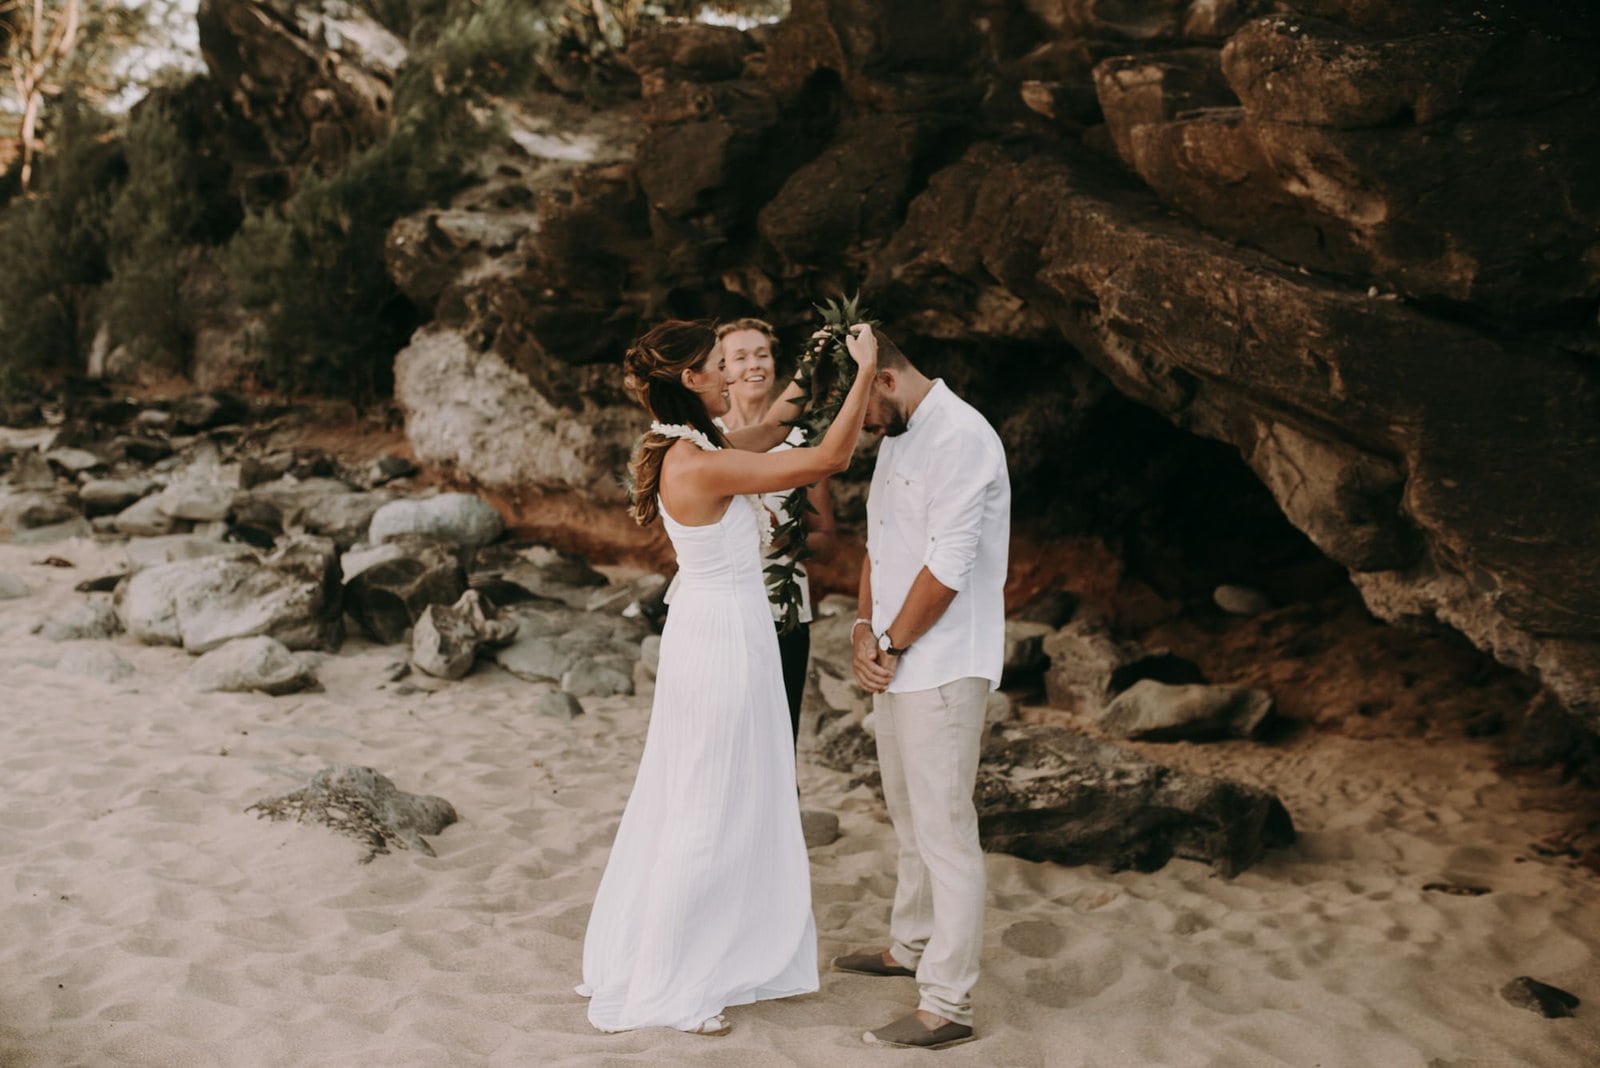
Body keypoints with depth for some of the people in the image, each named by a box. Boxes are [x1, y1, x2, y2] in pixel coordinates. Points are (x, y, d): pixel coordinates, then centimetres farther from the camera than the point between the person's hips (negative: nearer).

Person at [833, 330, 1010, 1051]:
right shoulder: (896, 437, 13)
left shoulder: (961, 438, -18)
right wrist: (865, 627, 3)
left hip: (942, 666, -10)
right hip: (896, 662, 10)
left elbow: (948, 567, -22)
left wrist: (892, 645, -11)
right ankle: (909, 949, 39)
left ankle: (947, 1007, 0)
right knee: (909, 818, 22)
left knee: (945, 831, -5)